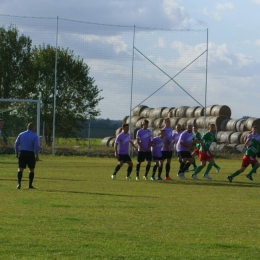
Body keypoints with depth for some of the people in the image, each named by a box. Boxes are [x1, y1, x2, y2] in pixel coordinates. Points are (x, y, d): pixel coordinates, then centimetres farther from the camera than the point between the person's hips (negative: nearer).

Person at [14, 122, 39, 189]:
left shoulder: (21, 134, 8)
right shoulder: (35, 136, -4)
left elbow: (16, 144, 7)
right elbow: (36, 146, -11)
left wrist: (17, 153, 13)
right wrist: (37, 155, -4)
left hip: (22, 153, 2)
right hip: (30, 154, -2)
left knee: (20, 169, 0)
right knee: (31, 170, 10)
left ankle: (19, 183, -17)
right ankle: (30, 185, 9)